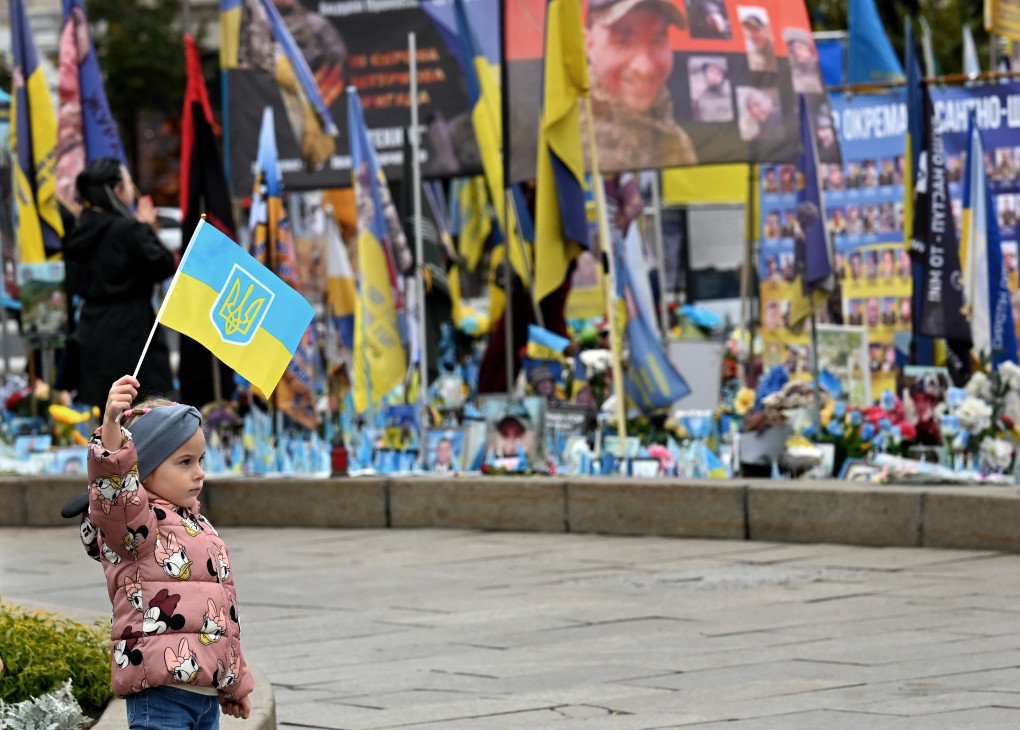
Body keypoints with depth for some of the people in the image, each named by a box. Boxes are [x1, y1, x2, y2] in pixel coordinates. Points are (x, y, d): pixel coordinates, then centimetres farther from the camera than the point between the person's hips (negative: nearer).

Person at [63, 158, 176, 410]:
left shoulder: (81, 231, 7)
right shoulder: (127, 230, -16)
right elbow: (163, 266, -12)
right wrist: (146, 228, 2)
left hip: (91, 332, 7)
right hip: (128, 333, -7)